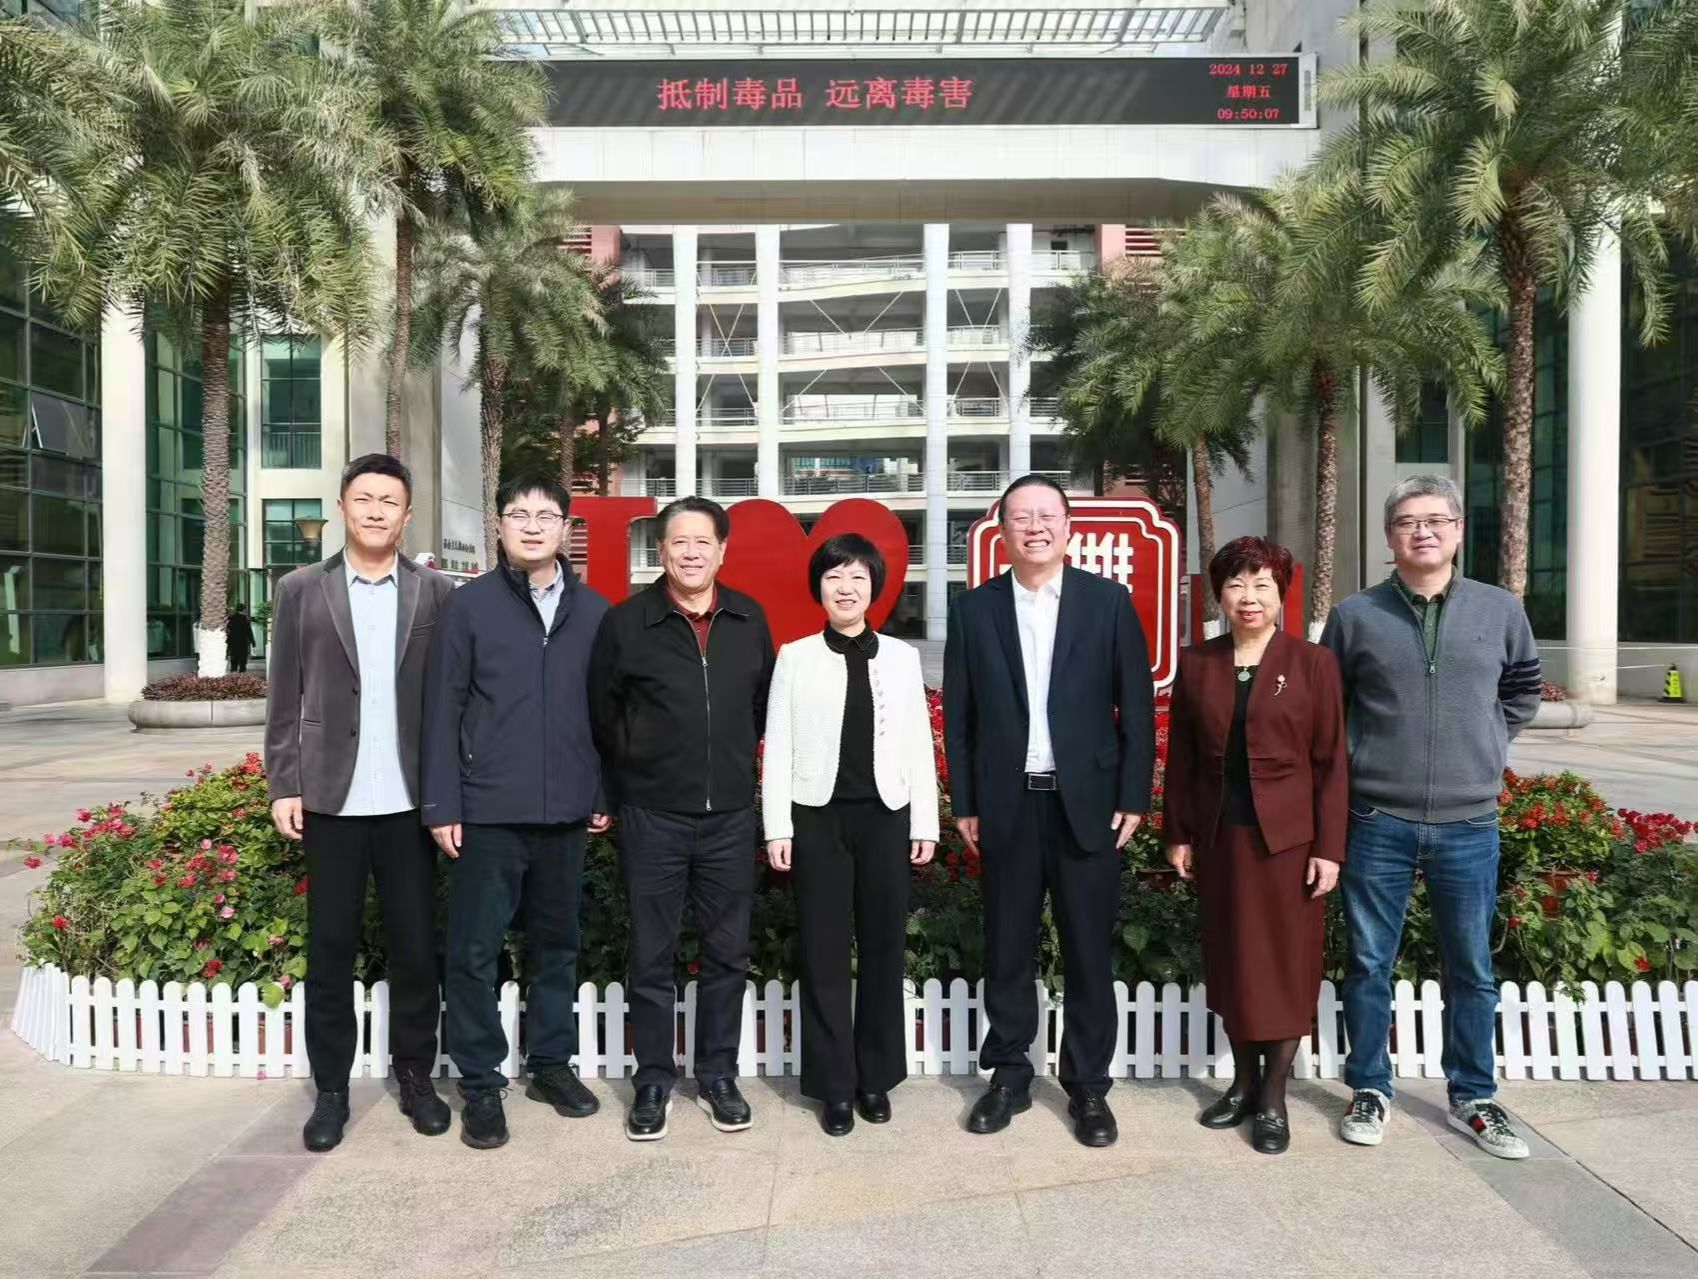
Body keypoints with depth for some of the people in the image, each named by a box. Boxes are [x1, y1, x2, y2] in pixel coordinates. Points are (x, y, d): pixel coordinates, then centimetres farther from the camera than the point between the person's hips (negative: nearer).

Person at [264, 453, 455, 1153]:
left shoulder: (438, 594, 2)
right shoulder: (301, 590, 4)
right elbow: (284, 698, 4)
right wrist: (283, 786, -1)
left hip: (411, 801, 0)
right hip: (332, 800, 0)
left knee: (416, 948, 8)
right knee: (329, 950, 9)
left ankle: (416, 1078, 25)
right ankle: (331, 1090, 23)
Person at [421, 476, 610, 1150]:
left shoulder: (594, 611, 5)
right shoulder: (469, 605, -1)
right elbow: (443, 709, -2)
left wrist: (605, 794, 6)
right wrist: (442, 805, -5)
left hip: (567, 810, 3)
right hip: (490, 809, -2)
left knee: (557, 942, 14)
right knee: (475, 950, 4)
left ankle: (551, 1063, 30)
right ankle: (481, 1084, 18)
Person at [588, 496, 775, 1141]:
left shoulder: (750, 620, 2)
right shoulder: (626, 622, -4)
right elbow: (602, 713, 7)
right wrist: (633, 777, 11)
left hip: (731, 816, 2)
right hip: (653, 817, -2)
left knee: (727, 953, 11)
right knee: (652, 958, 8)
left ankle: (718, 1075, 26)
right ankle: (653, 1081, 23)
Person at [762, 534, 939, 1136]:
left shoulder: (902, 657, 6)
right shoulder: (795, 656, 2)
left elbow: (918, 745, 6)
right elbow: (778, 746, 1)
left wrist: (926, 823, 2)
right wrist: (777, 827, -4)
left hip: (885, 815, 1)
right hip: (817, 816, -1)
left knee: (884, 946, 7)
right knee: (824, 950, 4)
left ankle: (876, 1077, 22)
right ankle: (835, 1084, 15)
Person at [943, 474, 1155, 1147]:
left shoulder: (1109, 601, 1)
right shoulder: (973, 609, 4)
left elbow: (1136, 707, 1)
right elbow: (958, 717, 5)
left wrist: (1133, 797, -4)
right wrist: (964, 804, 1)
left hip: (1088, 802, -1)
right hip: (1007, 806, 1)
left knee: (1089, 951, 7)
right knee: (1007, 949, 10)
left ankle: (1088, 1086, 22)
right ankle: (1009, 1075, 26)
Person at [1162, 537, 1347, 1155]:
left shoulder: (1312, 663, -4)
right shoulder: (1196, 663, 4)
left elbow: (1331, 762, -4)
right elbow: (1180, 757, 7)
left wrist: (1329, 847, -8)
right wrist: (1177, 834, 4)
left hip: (1288, 838, -3)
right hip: (1219, 838, 3)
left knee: (1285, 964, 7)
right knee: (1231, 960, 12)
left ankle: (1274, 1097, 20)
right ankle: (1243, 1080, 29)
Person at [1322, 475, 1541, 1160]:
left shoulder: (1501, 610, 3)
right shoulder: (1355, 615, -2)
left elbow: (1523, 687, 21)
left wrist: (1486, 744, 11)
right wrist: (1351, 769, 4)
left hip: (1469, 826, 2)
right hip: (1377, 824, -1)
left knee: (1471, 970, 13)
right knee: (1369, 966, 9)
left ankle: (1472, 1098, 30)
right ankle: (1370, 1090, 25)